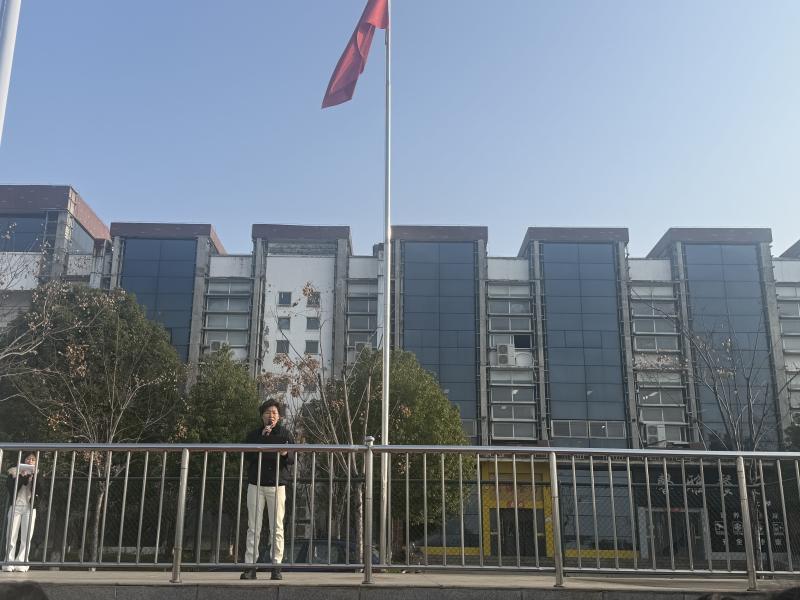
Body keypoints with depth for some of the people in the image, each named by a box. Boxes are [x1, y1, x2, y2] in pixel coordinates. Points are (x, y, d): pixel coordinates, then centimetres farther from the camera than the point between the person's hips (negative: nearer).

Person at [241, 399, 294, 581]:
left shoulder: (285, 433, 7)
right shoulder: (254, 434, 10)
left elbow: (294, 458, 2)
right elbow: (248, 455, -5)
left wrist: (286, 454, -21)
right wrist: (263, 438, -11)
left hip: (277, 485, -1)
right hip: (255, 485, 1)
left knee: (277, 528, -1)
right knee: (253, 528, 0)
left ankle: (276, 566, 3)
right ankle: (250, 566, 3)